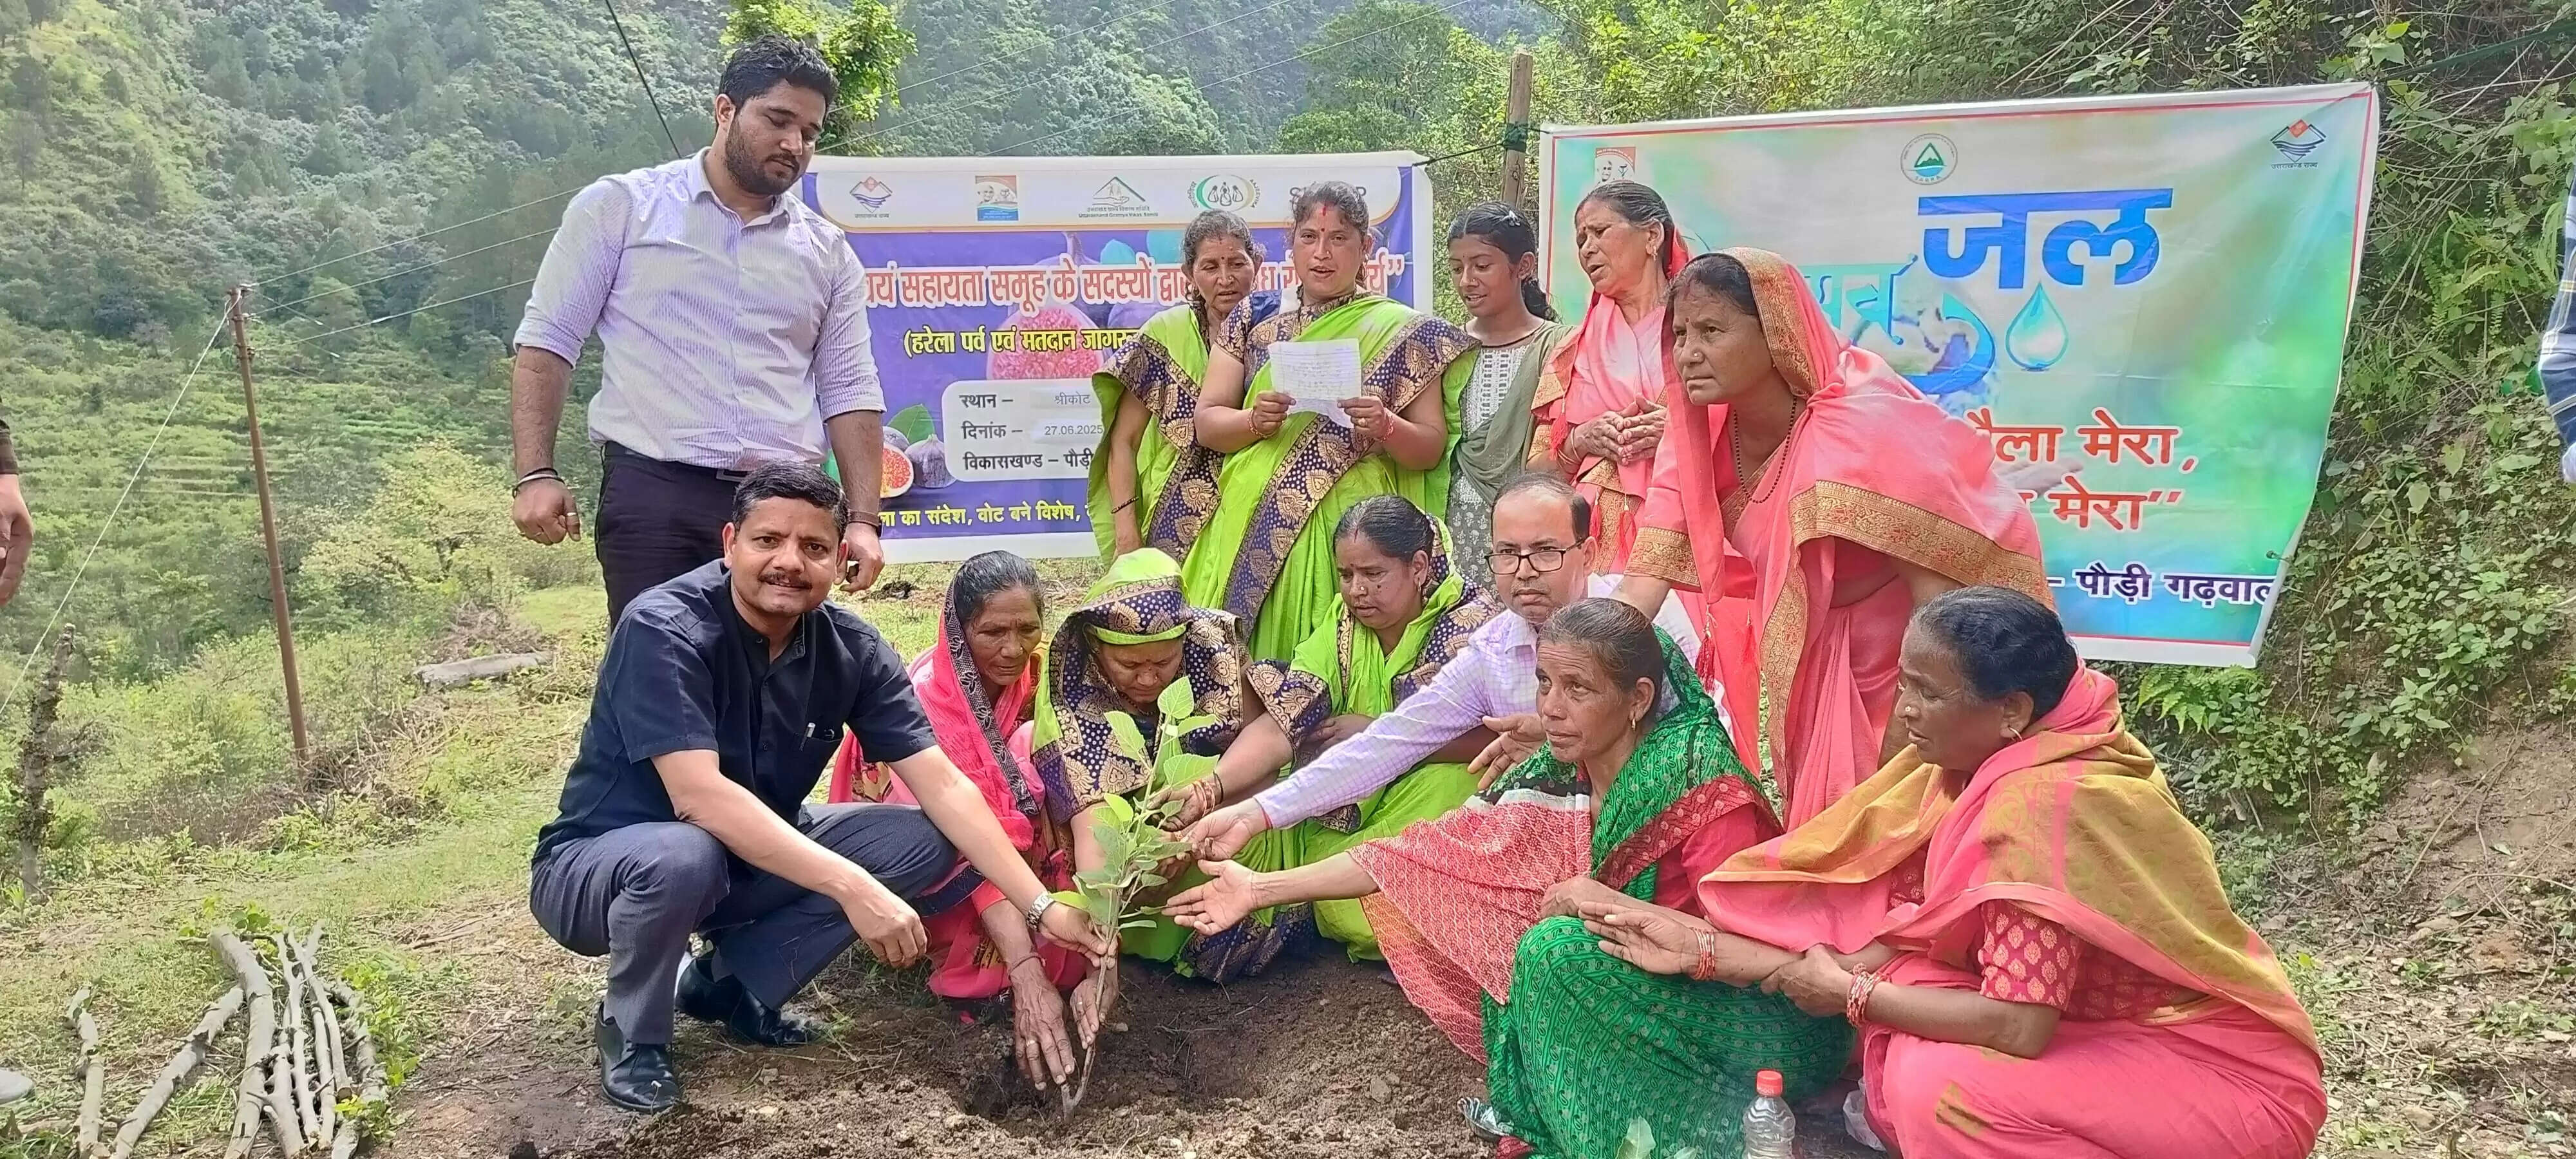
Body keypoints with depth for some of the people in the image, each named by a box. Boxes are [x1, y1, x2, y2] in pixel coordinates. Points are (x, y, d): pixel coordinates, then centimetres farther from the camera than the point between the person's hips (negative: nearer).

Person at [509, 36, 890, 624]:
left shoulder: (828, 252, 14)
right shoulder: (621, 206, 5)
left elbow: (848, 393, 13)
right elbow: (549, 339, 4)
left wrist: (863, 520, 2)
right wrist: (537, 474, -7)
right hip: (654, 495, -3)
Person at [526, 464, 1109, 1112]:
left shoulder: (851, 649, -10)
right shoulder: (664, 629, -26)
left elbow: (943, 786, -14)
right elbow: (699, 796, -37)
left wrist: (1040, 906, -23)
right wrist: (853, 886, -43)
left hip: (752, 860, 5)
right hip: (598, 865, -5)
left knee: (928, 844, -11)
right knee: (682, 855, -39)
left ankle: (732, 982, 4)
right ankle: (632, 1033, -7)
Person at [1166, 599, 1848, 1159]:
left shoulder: (1703, 785, -21)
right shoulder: (1556, 787, -3)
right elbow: (1438, 853, -5)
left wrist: (1610, 903, -28)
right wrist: (1263, 889, -7)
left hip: (1764, 1014, -6)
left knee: (1557, 949, -25)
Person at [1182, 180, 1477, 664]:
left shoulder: (1403, 332, 5)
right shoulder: (1253, 324, 12)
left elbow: (1433, 448, 4)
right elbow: (1207, 423, 9)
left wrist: (1385, 426, -15)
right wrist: (1256, 420, -11)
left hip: (1356, 530, -2)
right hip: (1257, 531, 2)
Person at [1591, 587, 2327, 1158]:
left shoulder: (2045, 804, -29)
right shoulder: (1980, 769, -4)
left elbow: (2017, 1027, -31)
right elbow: (1900, 937, -2)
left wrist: (1850, 994, -17)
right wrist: (1706, 945, -4)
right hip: (2114, 1036, 8)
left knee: (1942, 1089, -26)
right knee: (1903, 1042, -8)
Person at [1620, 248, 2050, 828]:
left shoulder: (1863, 431, -27)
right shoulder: (1700, 438, -9)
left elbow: (1943, 604, -27)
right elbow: (1641, 591, -12)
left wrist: (1899, 767, -26)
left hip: (1918, 669, -6)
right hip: (1815, 677, 6)